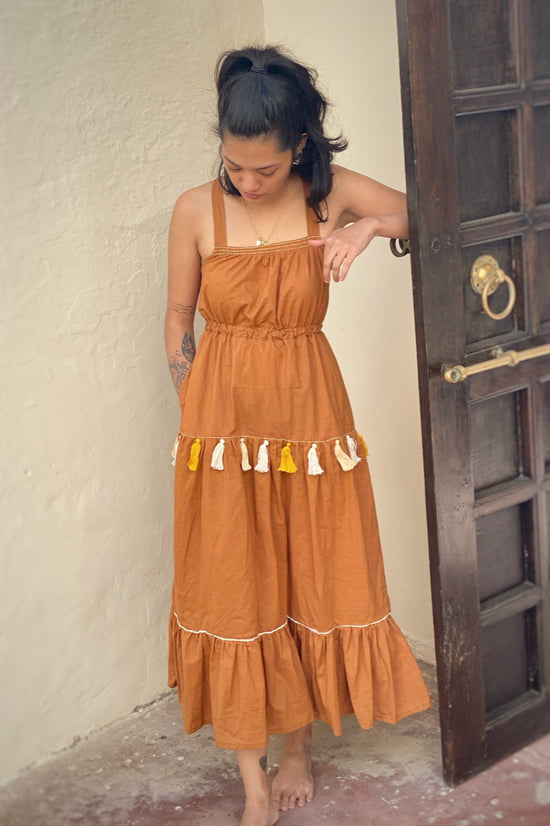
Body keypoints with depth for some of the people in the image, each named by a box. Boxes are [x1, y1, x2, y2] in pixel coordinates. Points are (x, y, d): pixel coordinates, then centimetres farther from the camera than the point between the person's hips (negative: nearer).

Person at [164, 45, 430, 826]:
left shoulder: (333, 193, -6)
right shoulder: (197, 211, -8)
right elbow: (179, 318, 3)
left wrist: (371, 224, -22)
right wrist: (198, 414, 5)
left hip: (309, 418, 1)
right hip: (223, 425, -1)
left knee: (314, 588, 11)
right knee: (233, 599, 5)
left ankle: (299, 752, 34)